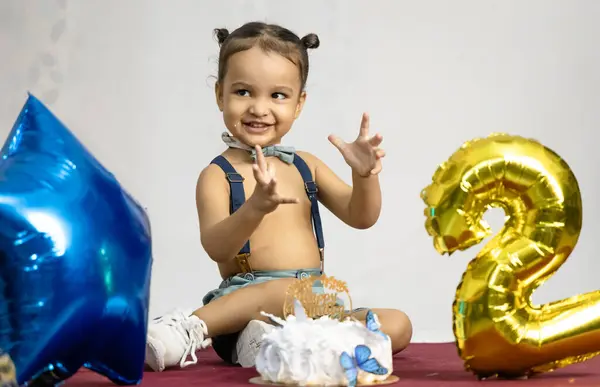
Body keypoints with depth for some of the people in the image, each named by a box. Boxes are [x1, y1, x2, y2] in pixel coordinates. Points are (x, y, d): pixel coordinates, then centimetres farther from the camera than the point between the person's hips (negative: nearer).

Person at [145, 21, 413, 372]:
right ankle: (190, 330, -27)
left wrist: (364, 176, -13)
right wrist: (255, 208, -38)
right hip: (247, 296, -7)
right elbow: (216, 248, -18)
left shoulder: (305, 166, 16)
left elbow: (361, 218, 8)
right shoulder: (218, 175, -2)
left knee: (399, 325, -15)